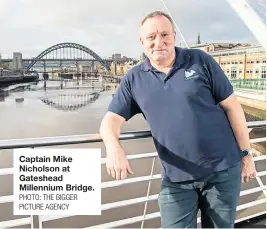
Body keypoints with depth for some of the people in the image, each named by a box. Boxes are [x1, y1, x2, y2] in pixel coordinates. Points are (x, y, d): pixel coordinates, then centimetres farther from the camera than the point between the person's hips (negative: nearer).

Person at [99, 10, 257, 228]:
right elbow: (111, 119, -4)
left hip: (222, 169, 0)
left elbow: (231, 106, -1)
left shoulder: (201, 61, -4)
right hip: (176, 179, 1)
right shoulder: (134, 79, 0)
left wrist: (246, 154, 0)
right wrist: (114, 147, -26)